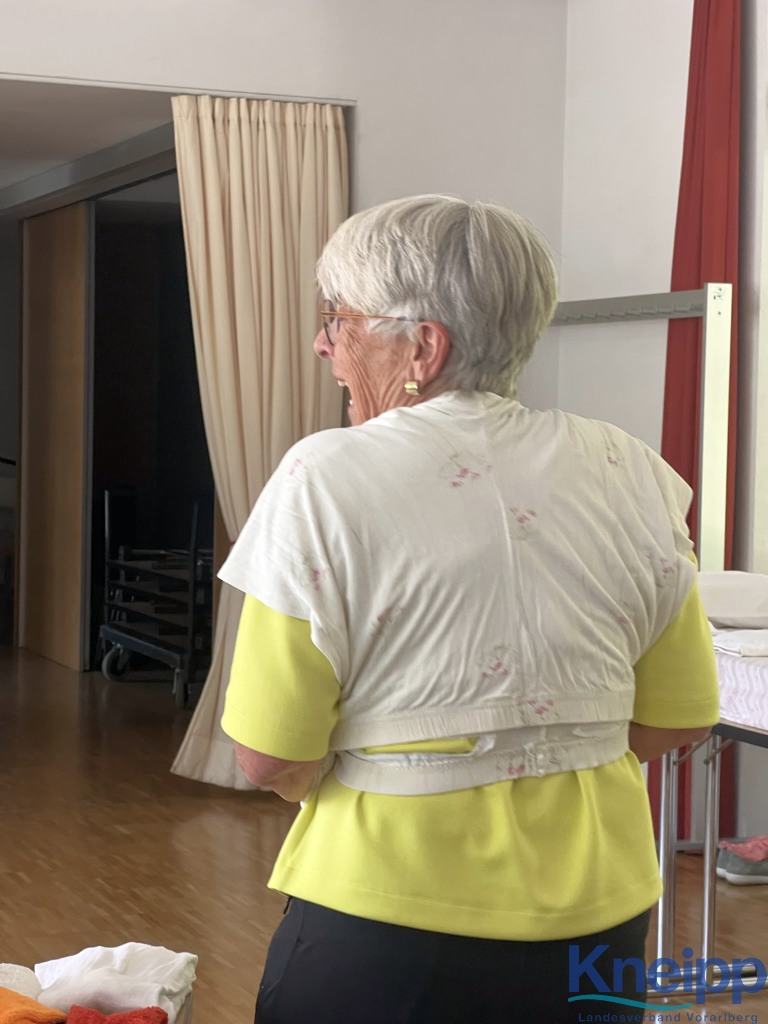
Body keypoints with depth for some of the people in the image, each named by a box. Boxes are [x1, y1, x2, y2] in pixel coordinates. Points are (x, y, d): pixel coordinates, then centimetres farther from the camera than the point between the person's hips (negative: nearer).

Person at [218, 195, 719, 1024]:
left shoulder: (327, 481, -13)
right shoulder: (627, 471, -1)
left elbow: (271, 760, -13)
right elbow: (677, 720, 4)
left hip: (387, 925, -4)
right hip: (596, 920, 4)